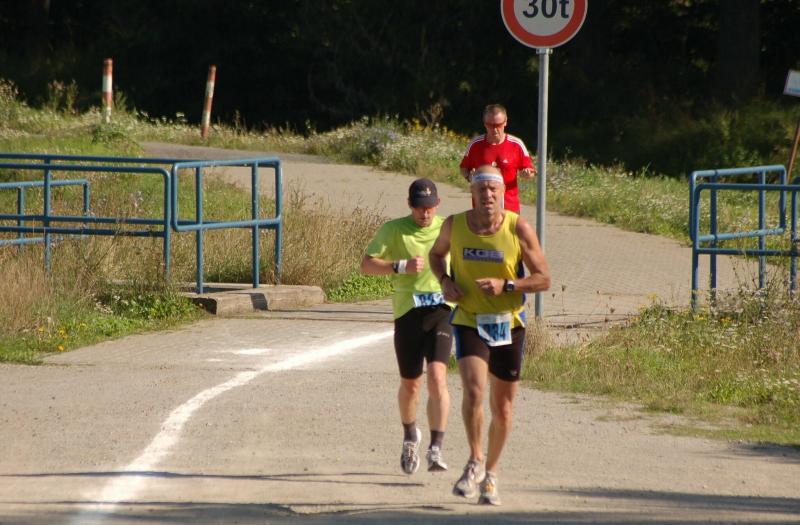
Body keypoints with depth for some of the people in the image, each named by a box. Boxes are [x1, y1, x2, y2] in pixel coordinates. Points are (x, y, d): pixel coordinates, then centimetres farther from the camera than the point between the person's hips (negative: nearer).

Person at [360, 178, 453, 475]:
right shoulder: (394, 230, 2)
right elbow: (367, 264, -4)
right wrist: (401, 266, -18)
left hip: (442, 310, 0)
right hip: (407, 313, 0)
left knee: (437, 377, -17)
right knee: (410, 383, 10)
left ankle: (435, 450, -18)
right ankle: (410, 437, 38)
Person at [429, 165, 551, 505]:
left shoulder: (519, 229, -9)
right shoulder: (454, 225, -4)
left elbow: (544, 279, -6)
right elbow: (437, 254, 18)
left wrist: (506, 286, -22)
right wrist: (444, 281, -3)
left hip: (508, 324, 1)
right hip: (469, 321, 0)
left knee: (503, 407, 9)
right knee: (473, 391, -23)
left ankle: (490, 474, 28)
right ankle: (475, 462, -4)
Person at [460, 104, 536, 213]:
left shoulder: (517, 145, -2)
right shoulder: (475, 145, 1)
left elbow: (526, 168, 7)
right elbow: (464, 168, 12)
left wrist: (527, 173, -17)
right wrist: (469, 176, -10)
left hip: (509, 207, -1)